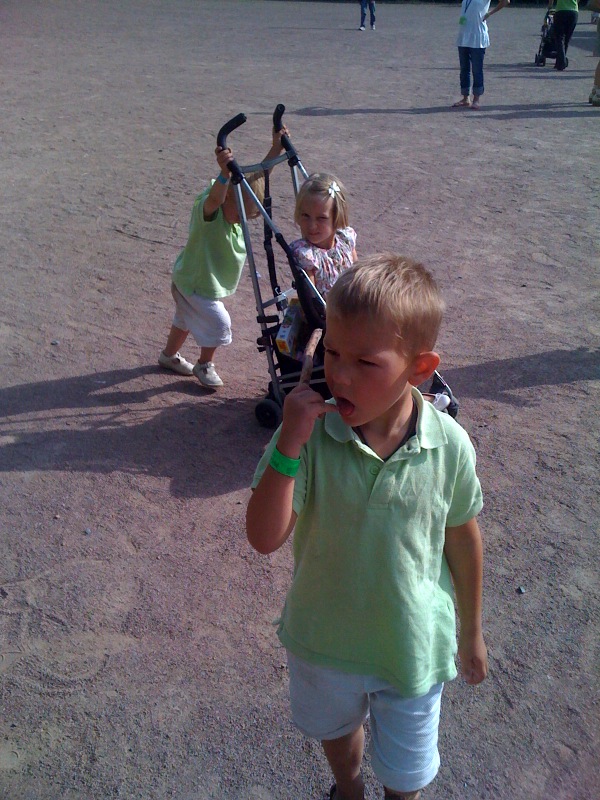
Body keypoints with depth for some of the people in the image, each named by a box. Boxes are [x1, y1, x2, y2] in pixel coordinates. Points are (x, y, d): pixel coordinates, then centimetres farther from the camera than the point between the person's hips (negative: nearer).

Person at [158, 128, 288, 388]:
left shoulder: (239, 209, -7)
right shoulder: (208, 210, -30)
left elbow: (258, 175, -6)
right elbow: (215, 198, -54)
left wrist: (276, 149, -14)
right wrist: (224, 173, -71)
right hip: (194, 283, -9)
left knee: (186, 319, 25)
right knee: (218, 322, -9)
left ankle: (169, 355, 47)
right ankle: (204, 365, 12)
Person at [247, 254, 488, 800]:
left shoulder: (449, 444, -23)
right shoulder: (311, 432, -25)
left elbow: (462, 535, -7)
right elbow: (265, 538, -27)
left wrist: (471, 631, 5)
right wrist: (287, 446, -40)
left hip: (412, 647, 0)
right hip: (323, 638, 1)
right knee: (335, 729, 33)